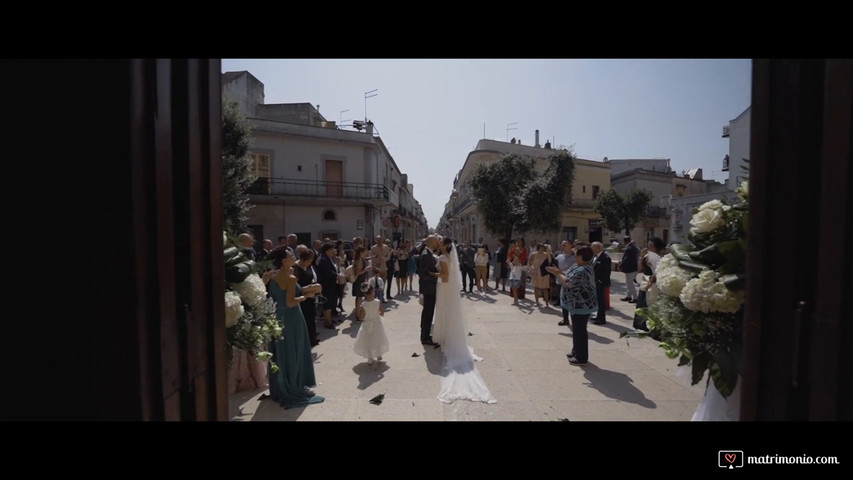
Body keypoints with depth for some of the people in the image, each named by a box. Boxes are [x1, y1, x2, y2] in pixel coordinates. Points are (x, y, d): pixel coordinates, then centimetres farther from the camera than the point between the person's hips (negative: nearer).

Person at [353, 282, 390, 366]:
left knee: (367, 342, 17)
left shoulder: (363, 305, -23)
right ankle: (378, 356, 40)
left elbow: (361, 318, -15)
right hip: (377, 324, 2)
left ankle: (370, 359, 24)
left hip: (367, 326, -2)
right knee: (378, 340, 24)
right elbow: (382, 314, -10)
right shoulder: (378, 302, -21)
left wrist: (358, 313, 1)